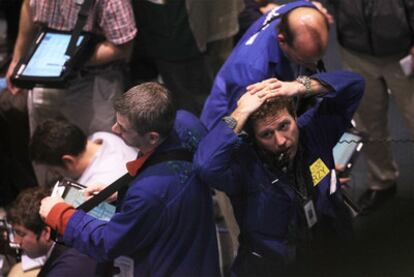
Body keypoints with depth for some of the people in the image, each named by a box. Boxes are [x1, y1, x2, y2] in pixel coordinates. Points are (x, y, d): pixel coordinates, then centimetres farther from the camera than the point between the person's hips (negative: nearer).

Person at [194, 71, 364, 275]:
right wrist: (240, 114, -28)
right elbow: (206, 166, -37)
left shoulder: (312, 131, -1)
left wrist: (301, 86, -14)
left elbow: (353, 84, 1)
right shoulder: (244, 162, -16)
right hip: (272, 269, -6)